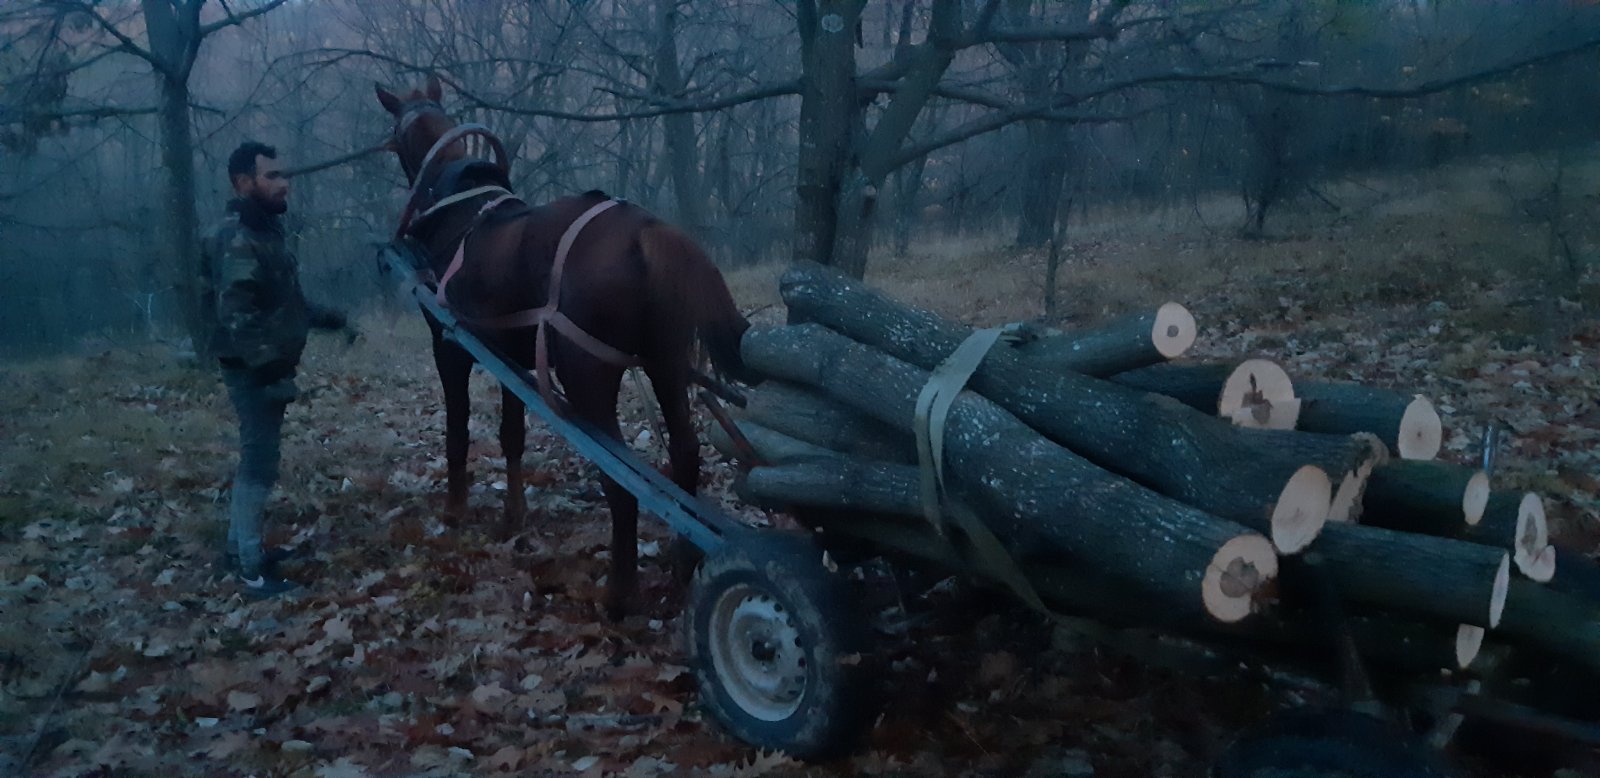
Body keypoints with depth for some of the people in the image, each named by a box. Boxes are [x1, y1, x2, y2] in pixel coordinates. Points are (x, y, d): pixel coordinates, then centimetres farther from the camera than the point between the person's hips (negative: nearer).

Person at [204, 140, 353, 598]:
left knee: (257, 458, 17)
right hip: (254, 371, -10)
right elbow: (235, 317, -26)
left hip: (267, 368, 10)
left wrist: (331, 319, 19)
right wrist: (271, 368, -29)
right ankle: (250, 569, 2)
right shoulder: (238, 241, -18)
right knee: (260, 463, -6)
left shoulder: (264, 233, 14)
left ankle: (240, 549, 30)